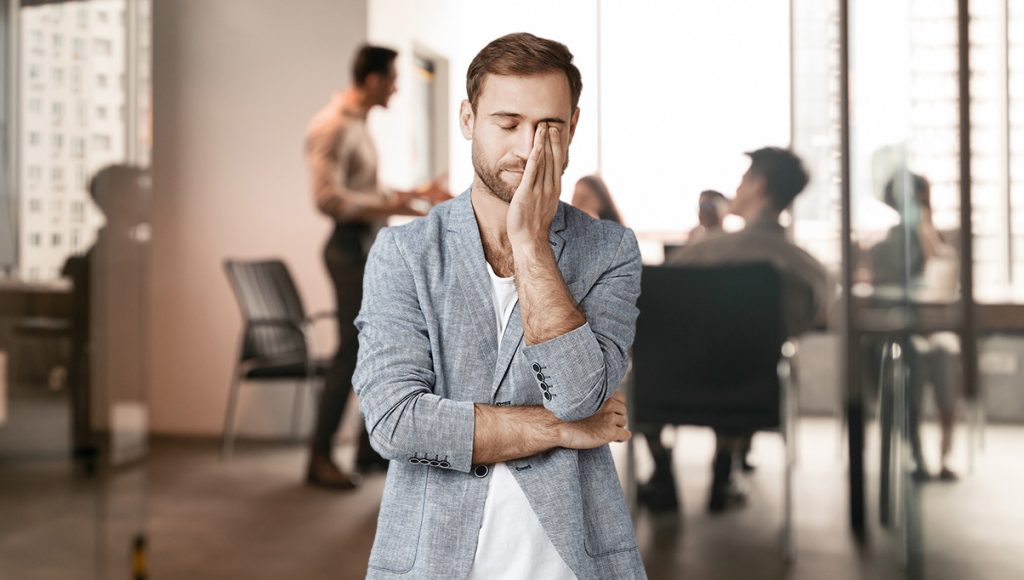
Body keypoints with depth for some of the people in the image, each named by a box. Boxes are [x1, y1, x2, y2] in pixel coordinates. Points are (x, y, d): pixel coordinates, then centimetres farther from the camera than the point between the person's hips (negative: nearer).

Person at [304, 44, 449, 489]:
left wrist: (414, 193, 16)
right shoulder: (333, 126, -15)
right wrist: (389, 207, -24)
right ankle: (320, 458, 4)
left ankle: (372, 445, 25)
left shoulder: (358, 125, 16)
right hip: (352, 248, -10)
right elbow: (328, 197, -23)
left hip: (371, 247, 10)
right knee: (352, 351, -6)